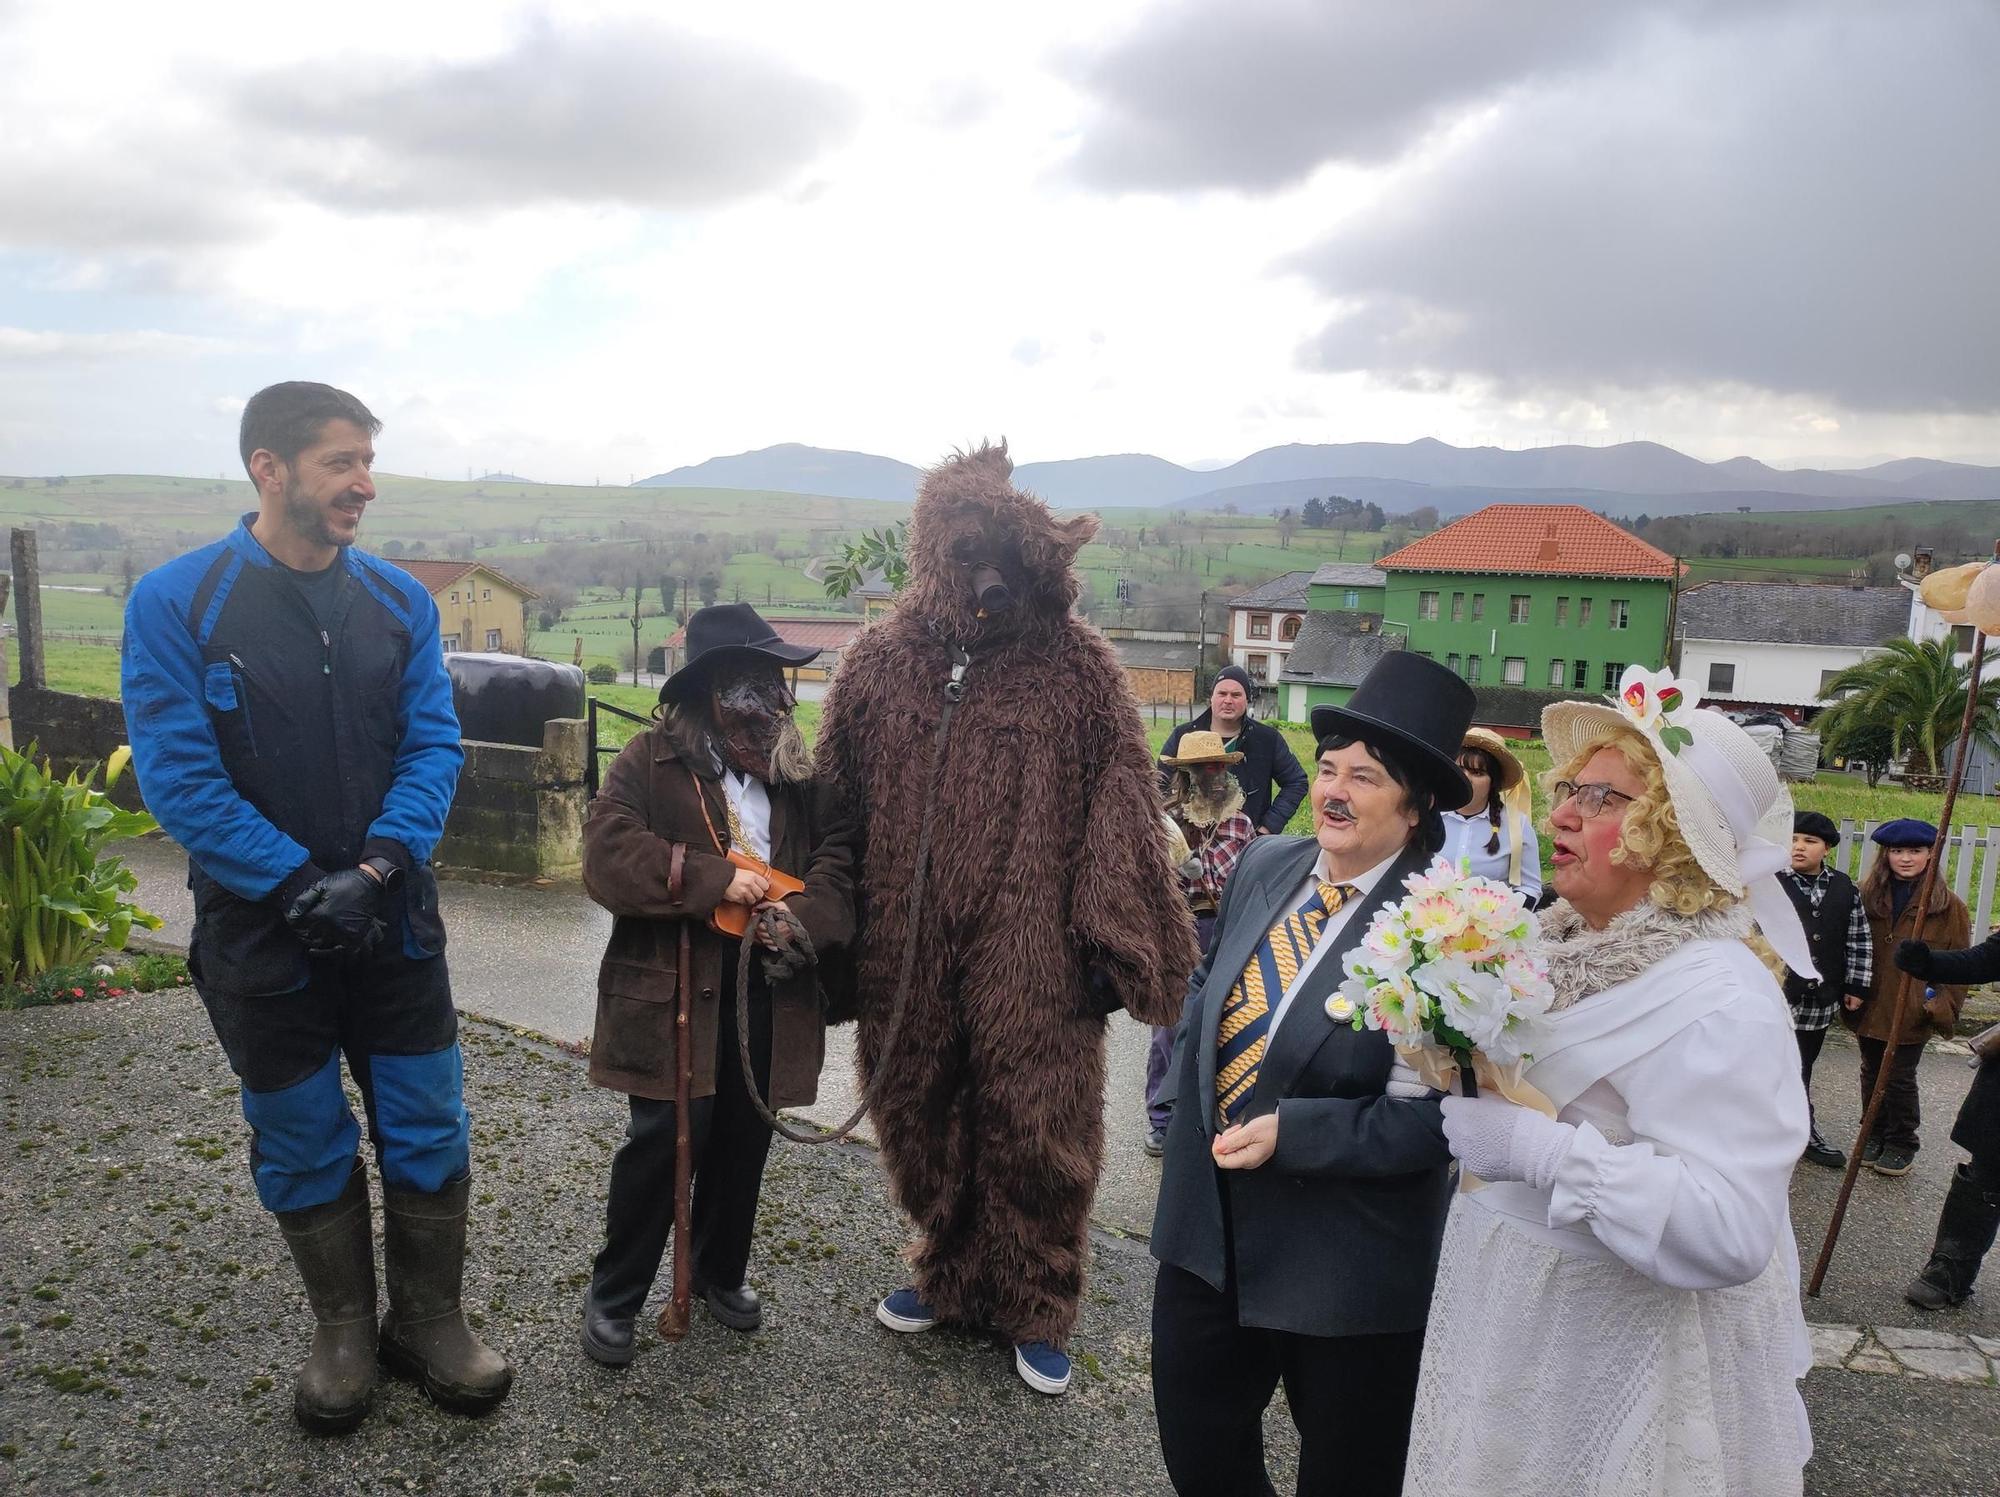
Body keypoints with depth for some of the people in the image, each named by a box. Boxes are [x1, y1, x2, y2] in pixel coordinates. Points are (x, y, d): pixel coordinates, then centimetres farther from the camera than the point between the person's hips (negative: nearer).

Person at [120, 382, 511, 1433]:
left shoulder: (398, 601, 0)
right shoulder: (174, 602, -10)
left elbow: (435, 747, -3)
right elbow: (177, 774, -14)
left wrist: (373, 868, -17)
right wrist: (299, 884, -20)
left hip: (392, 919, 2)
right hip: (259, 932, -2)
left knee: (428, 1131, 9)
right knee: (302, 1144, 13)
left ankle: (428, 1322, 29)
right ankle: (344, 1332, 34)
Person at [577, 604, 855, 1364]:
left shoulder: (796, 769, 10)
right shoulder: (651, 759, -4)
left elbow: (837, 855, 4)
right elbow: (607, 857, -15)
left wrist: (806, 919, -16)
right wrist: (714, 879, -20)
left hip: (770, 987, 5)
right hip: (676, 988, -4)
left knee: (744, 1138, 14)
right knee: (664, 1139, -1)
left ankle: (720, 1271, 36)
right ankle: (613, 1294, 19)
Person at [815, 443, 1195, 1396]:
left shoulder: (1079, 667, -4)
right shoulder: (882, 659, 4)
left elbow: (1120, 811, -5)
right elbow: (836, 801, 8)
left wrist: (1111, 946, -9)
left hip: (1034, 961, -3)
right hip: (907, 957, 3)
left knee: (1035, 1135, 7)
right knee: (924, 1123, 16)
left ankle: (1037, 1310, 28)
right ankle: (948, 1272, 39)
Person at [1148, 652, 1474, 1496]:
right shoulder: (1264, 866, -3)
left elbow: (1435, 1115, -22)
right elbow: (1207, 989, 11)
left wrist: (1290, 1133, -27)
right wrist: (1191, 1092, 1)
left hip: (1346, 1266, -5)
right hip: (1209, 1233, 6)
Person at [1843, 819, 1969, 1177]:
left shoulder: (1948, 906, -5)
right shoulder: (1867, 895, 1)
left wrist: (1943, 1004, -10)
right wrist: (1851, 991, -1)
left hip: (1912, 1013, -3)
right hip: (1870, 1007, 3)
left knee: (1900, 1079, 4)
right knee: (1872, 1075, 15)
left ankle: (1902, 1144, 23)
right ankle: (1875, 1136, 31)